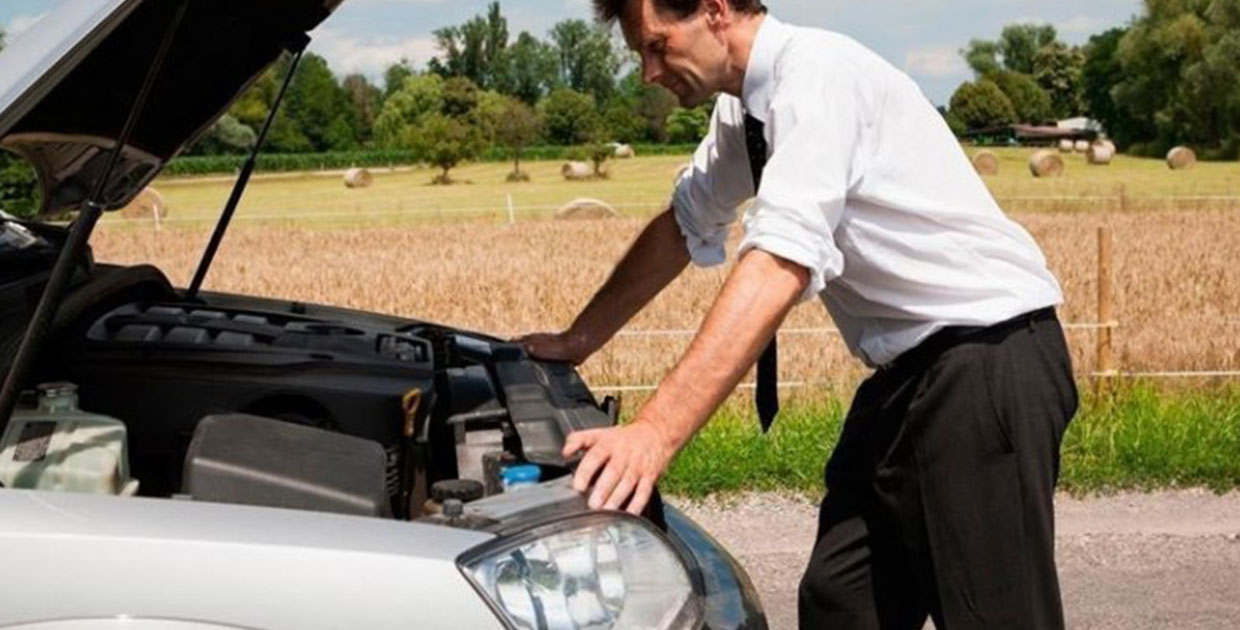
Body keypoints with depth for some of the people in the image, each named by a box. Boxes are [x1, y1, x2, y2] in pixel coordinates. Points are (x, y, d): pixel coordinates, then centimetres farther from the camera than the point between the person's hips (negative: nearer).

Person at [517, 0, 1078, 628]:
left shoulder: (817, 72, -20)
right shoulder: (744, 109, 9)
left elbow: (780, 265, -31)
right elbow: (681, 229, 23)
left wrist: (656, 430, -36)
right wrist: (577, 340, 21)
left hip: (986, 361, -9)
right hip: (908, 370, 9)